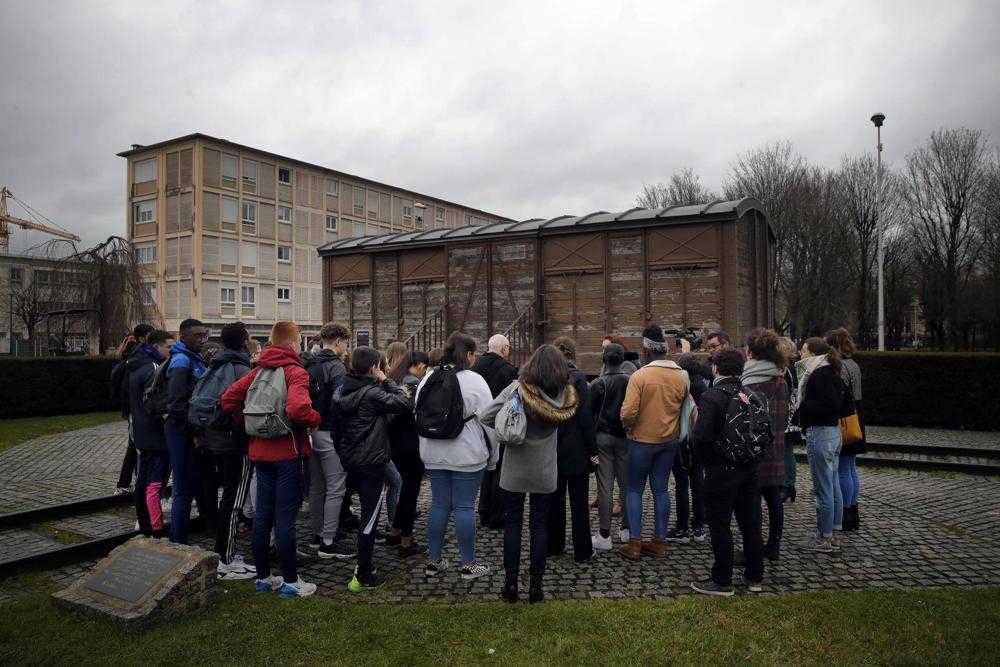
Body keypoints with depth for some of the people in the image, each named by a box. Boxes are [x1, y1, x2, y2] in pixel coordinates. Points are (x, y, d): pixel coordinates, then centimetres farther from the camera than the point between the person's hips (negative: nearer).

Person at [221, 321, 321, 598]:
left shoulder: (258, 370, 7)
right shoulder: (295, 372, -14)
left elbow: (228, 400, 6)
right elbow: (297, 408, -31)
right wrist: (315, 420, -12)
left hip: (260, 451, 7)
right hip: (287, 452, -7)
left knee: (262, 515, 14)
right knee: (285, 518, 0)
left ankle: (263, 577, 25)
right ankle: (290, 581, 10)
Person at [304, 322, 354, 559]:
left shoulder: (309, 366, 12)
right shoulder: (336, 367, -14)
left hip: (311, 431, 9)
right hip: (330, 434, -9)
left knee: (316, 487, 17)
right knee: (335, 489, -2)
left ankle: (318, 534, 28)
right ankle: (328, 543, 1)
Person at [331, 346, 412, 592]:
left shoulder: (341, 392, 6)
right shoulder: (372, 393, -19)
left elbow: (336, 426, 11)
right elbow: (406, 404, -22)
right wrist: (386, 381, -12)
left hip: (351, 459, 9)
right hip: (372, 462, -8)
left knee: (367, 512, 23)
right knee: (369, 518, -1)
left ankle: (364, 564, 34)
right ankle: (364, 577, 4)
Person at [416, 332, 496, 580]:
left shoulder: (428, 378, 4)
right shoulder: (474, 381, -12)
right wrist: (493, 457, 3)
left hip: (434, 455, 5)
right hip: (467, 456, -5)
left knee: (439, 504, 13)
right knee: (465, 506, 3)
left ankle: (434, 561, 21)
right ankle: (469, 564, 13)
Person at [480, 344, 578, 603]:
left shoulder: (518, 389, -17)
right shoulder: (566, 395, -8)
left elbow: (485, 417, -18)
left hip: (515, 471, -2)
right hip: (545, 473, 2)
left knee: (512, 524, 10)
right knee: (540, 526, 11)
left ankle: (511, 584, 16)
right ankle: (535, 586, 17)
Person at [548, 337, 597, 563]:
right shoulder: (577, 378, -12)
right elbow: (586, 417, -14)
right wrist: (592, 449, -8)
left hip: (551, 449, 4)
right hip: (576, 450, -4)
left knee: (554, 498, 15)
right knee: (578, 502, 4)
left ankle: (553, 546, 23)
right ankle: (582, 551, 12)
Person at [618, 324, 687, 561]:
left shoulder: (639, 376, -18)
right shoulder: (681, 376, -1)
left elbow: (628, 413, -21)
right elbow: (683, 406, 8)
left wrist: (627, 427, -1)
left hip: (642, 440, -4)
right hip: (669, 441, 5)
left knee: (634, 490, 7)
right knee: (660, 489, 12)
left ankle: (634, 543, 6)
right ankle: (659, 541, 17)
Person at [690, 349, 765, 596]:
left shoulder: (711, 397, -16)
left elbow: (700, 437, -22)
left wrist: (705, 459, -4)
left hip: (721, 471, -6)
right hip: (749, 469, 6)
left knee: (720, 527, 4)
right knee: (751, 523, 15)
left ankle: (722, 581, 13)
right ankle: (755, 577, 27)